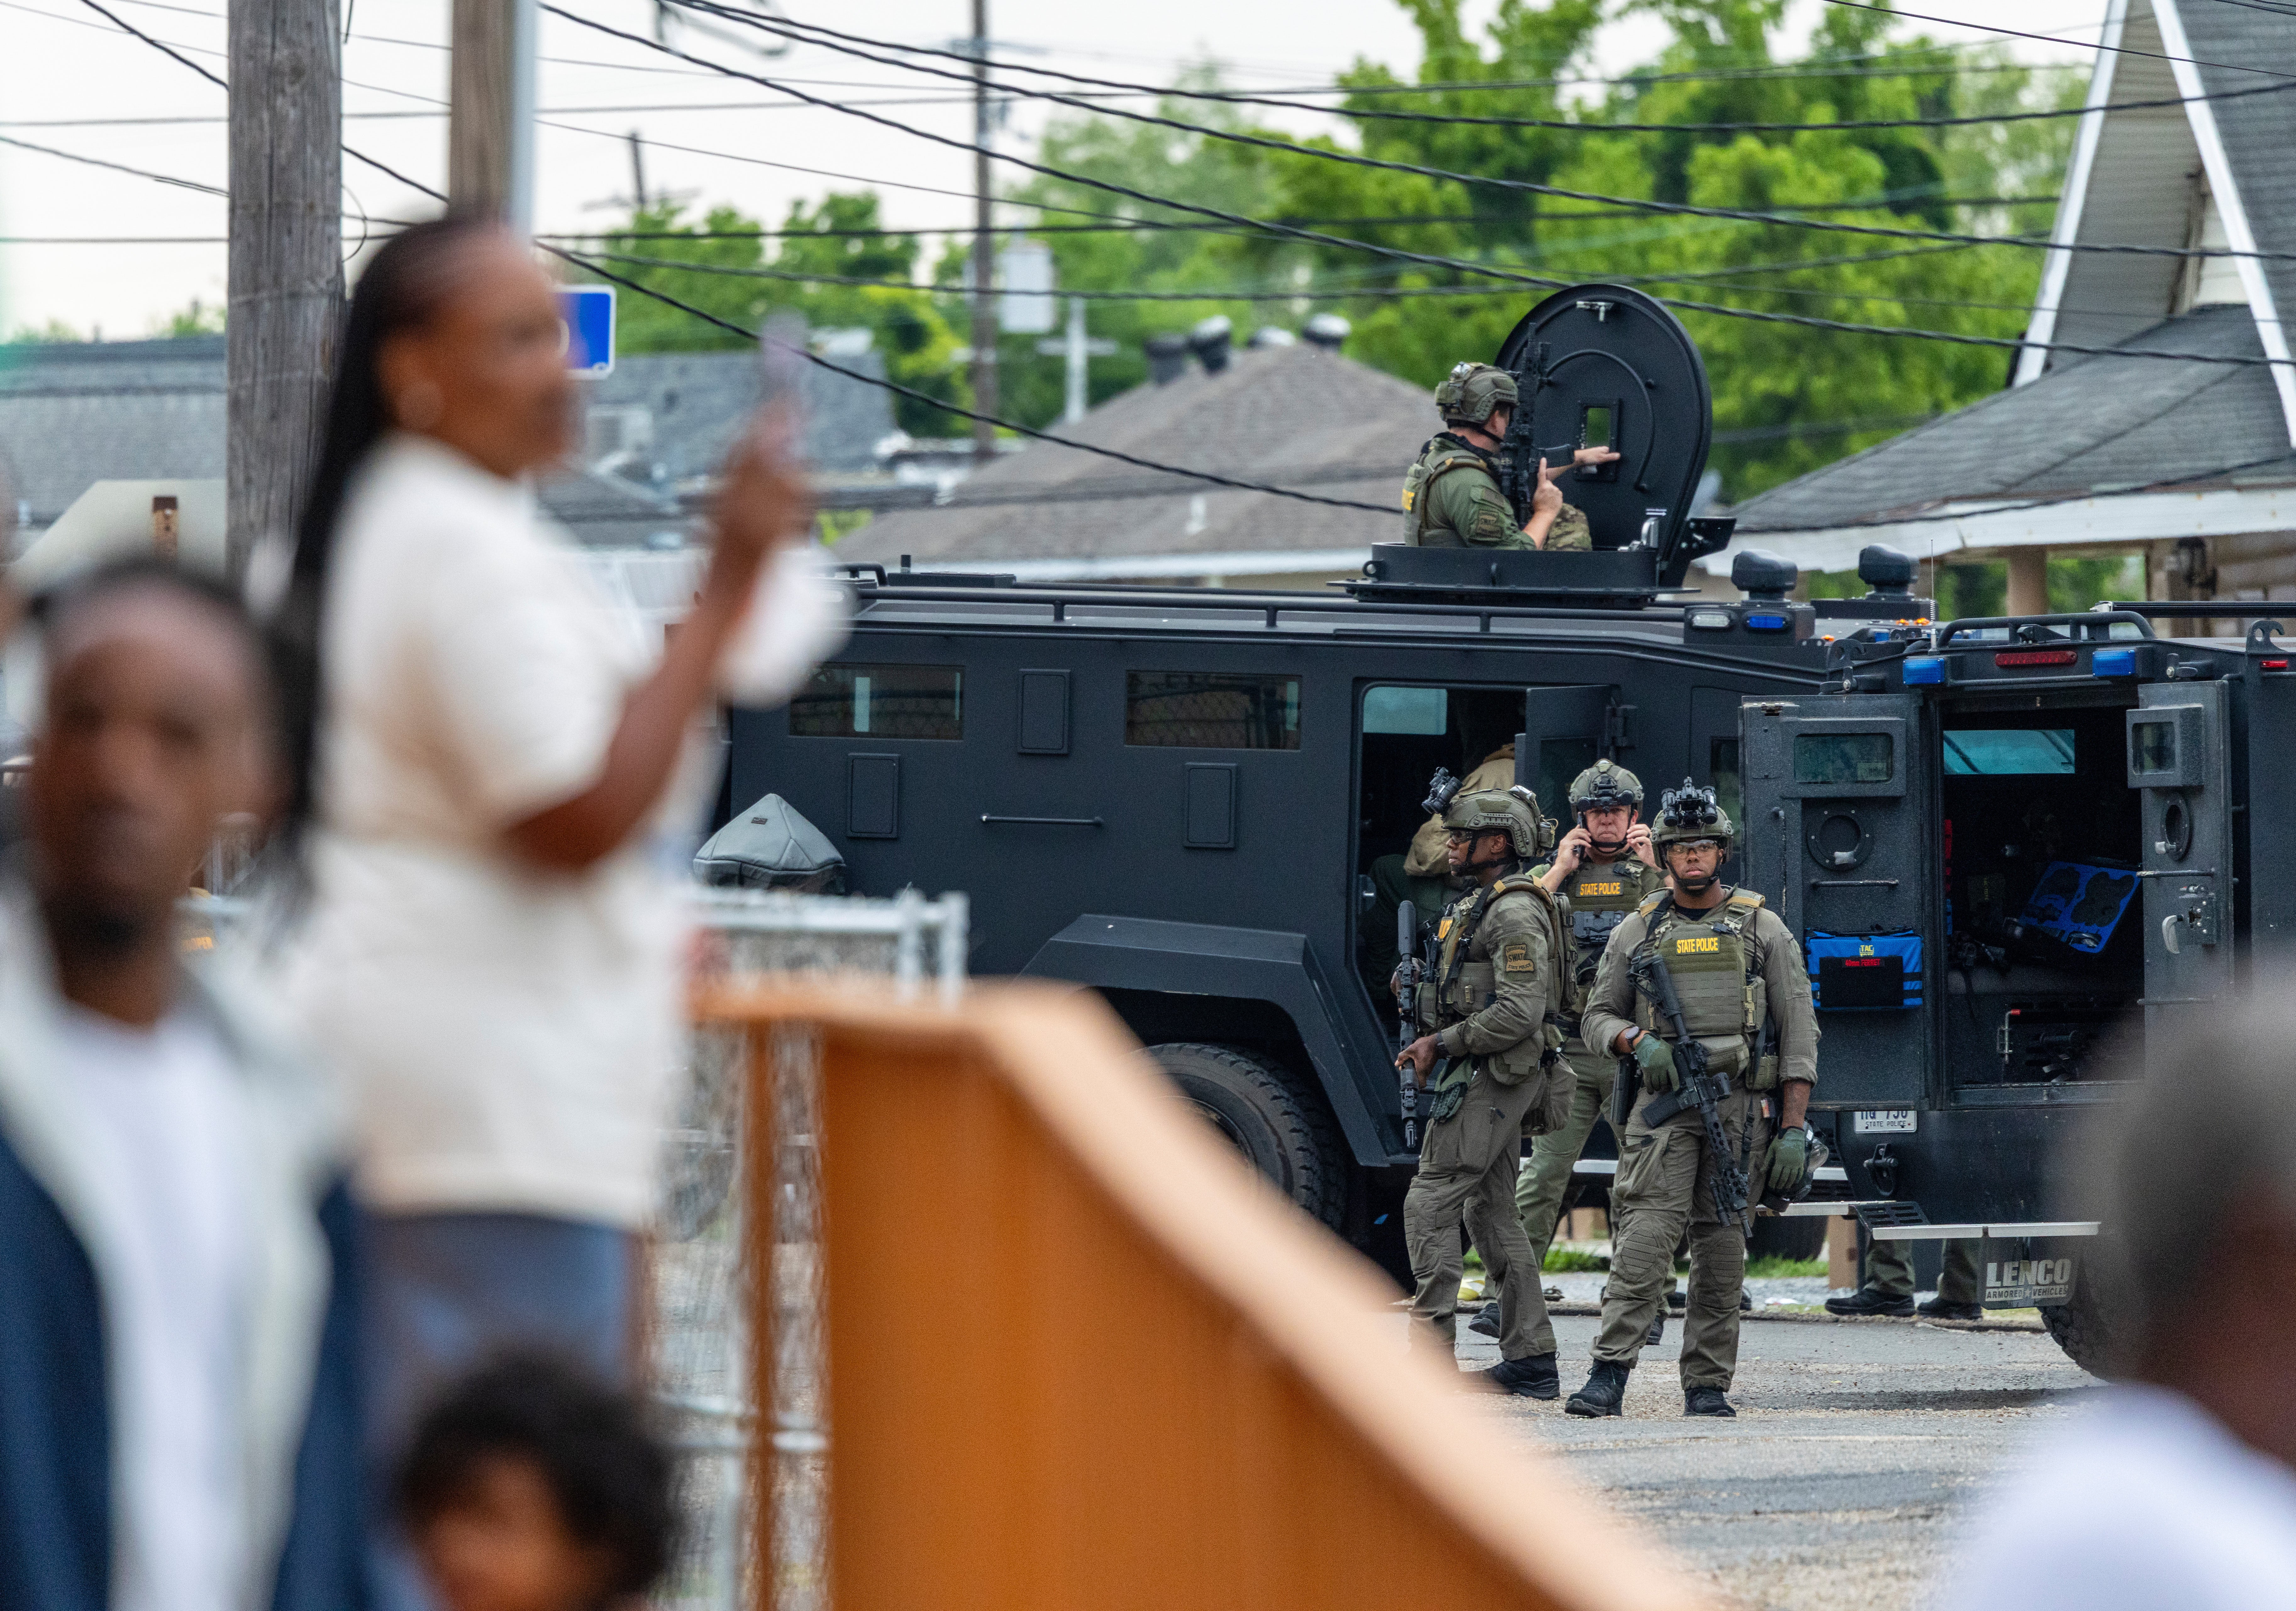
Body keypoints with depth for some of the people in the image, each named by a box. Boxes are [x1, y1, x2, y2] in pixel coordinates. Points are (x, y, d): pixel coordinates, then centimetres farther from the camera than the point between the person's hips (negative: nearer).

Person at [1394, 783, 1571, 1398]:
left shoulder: (1516, 914, -16)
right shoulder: (1480, 904, 17)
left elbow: (1520, 1012, -24)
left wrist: (1442, 1044, -17)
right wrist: (1435, 1043, 12)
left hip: (1490, 1077, -11)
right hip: (1489, 1078, 11)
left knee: (1430, 1203, -11)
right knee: (1492, 1213, 11)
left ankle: (1433, 1345, -13)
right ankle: (1531, 1359, 11)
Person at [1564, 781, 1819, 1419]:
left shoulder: (1762, 929, 7)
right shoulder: (1636, 933, 11)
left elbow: (1800, 1031, 4)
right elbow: (1598, 1015, 16)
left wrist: (1795, 1127, -4)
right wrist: (1637, 1042, -8)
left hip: (1742, 1105, 0)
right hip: (1664, 1103, 0)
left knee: (1722, 1246, 2)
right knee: (1647, 1230, -15)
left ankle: (1708, 1385, 8)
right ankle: (1609, 1375, -21)